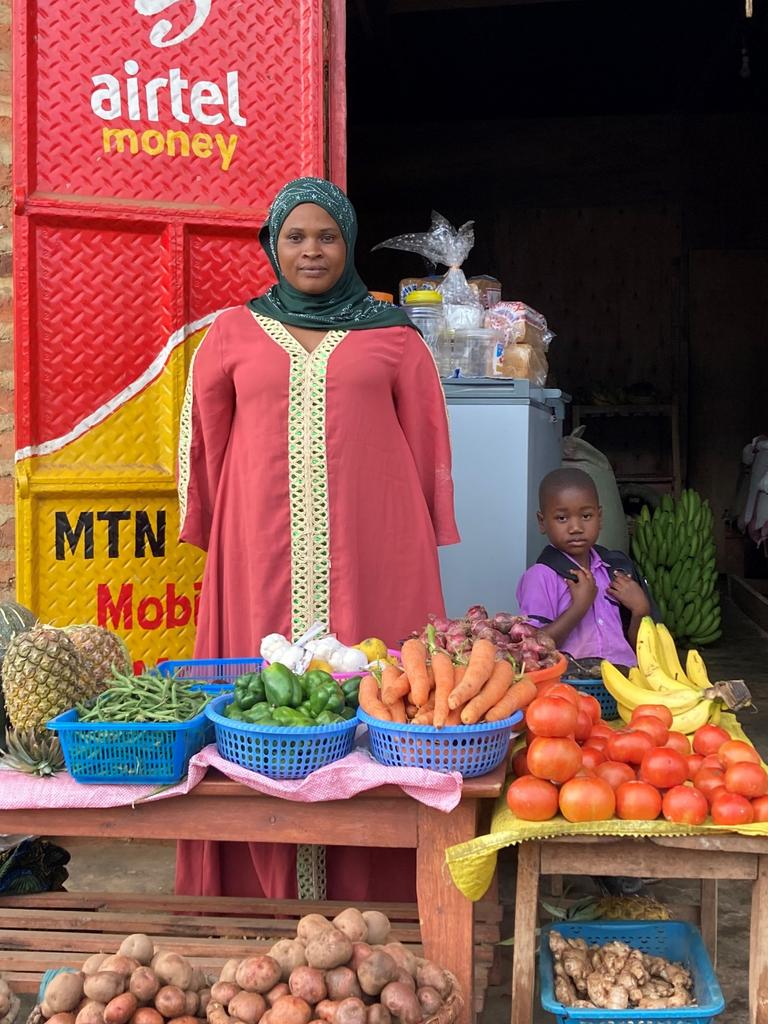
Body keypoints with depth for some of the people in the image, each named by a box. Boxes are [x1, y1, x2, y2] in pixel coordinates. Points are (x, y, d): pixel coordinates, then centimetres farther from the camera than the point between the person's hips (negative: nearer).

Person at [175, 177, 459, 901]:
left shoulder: (392, 337, 10)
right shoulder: (233, 333, 12)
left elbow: (427, 441, 10)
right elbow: (205, 442, 14)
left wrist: (417, 538, 7)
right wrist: (228, 534, 11)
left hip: (371, 548, 0)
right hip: (261, 555, 1)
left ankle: (365, 889, 10)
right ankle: (265, 889, 12)